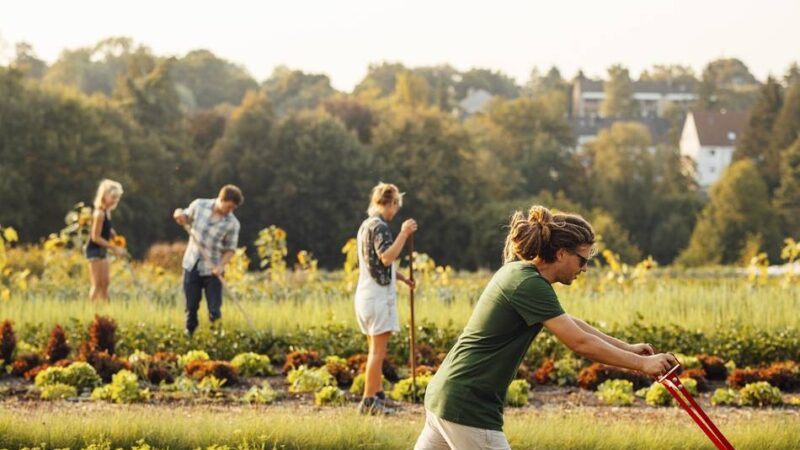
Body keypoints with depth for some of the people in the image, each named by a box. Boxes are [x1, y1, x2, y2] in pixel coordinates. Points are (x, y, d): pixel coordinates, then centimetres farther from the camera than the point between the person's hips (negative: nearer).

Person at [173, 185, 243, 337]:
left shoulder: (232, 224, -10)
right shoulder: (199, 205, -6)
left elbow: (230, 249, -4)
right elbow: (186, 219, 12)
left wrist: (221, 266, -21)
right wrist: (180, 216, -12)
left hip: (213, 270, -2)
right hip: (192, 265, 2)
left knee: (214, 310, -4)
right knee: (191, 307, 9)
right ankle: (189, 336, 21)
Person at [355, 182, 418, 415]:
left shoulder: (366, 225, 18)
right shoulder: (379, 226, -12)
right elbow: (387, 257, -25)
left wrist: (402, 278, 21)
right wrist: (404, 233, -20)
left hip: (366, 293, 10)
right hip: (378, 295, -10)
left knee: (376, 349, 16)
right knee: (378, 350, -8)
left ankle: (376, 395, 21)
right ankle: (369, 400, -9)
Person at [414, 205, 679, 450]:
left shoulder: (517, 271, 11)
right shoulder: (529, 285, -17)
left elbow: (568, 323, 22)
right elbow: (580, 343, -19)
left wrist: (626, 348, 22)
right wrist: (642, 363, -12)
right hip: (468, 406, -10)